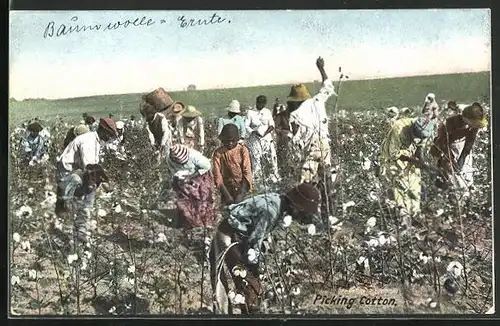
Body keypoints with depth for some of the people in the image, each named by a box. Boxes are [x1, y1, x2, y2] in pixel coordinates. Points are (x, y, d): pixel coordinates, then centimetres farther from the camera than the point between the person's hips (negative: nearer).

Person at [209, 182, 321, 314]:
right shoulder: (271, 210, -27)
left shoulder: (277, 200, 1)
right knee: (249, 284, -9)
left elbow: (261, 233, 9)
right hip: (230, 236, -10)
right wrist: (254, 261, -11)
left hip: (240, 236, 10)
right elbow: (254, 240, -22)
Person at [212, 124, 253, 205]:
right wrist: (226, 194, -20)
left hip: (242, 187, 0)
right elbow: (217, 175, -8)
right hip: (227, 189, 0)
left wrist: (241, 193, -20)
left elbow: (247, 172, -8)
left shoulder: (243, 150, -3)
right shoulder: (218, 153, -3)